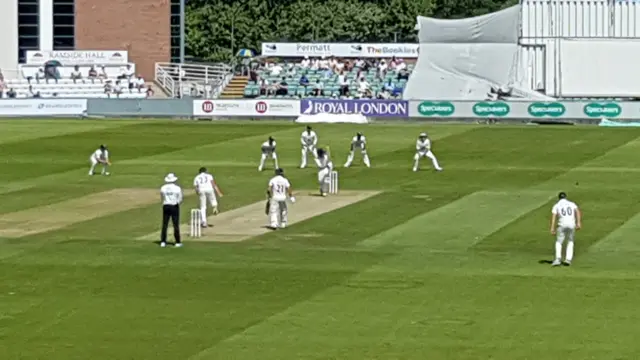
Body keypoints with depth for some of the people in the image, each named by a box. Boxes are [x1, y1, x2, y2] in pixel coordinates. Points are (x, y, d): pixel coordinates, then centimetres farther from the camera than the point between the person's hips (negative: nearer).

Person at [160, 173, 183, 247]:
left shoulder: (163, 188, -1)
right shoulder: (177, 188, -9)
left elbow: (162, 198, 6)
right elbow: (180, 199, -5)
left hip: (165, 206, 2)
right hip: (174, 207, -2)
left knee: (164, 224, 6)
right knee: (176, 225, 4)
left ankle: (163, 242, 4)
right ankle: (177, 242, 6)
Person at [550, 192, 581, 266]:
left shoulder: (556, 206, 9)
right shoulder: (572, 204, 15)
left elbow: (553, 217, -4)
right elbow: (578, 212, -2)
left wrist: (552, 228, -10)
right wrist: (578, 223, -10)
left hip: (562, 225, -2)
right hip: (572, 225, 2)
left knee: (559, 242, 9)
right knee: (570, 242, 20)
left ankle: (558, 258, -13)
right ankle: (568, 259, 8)